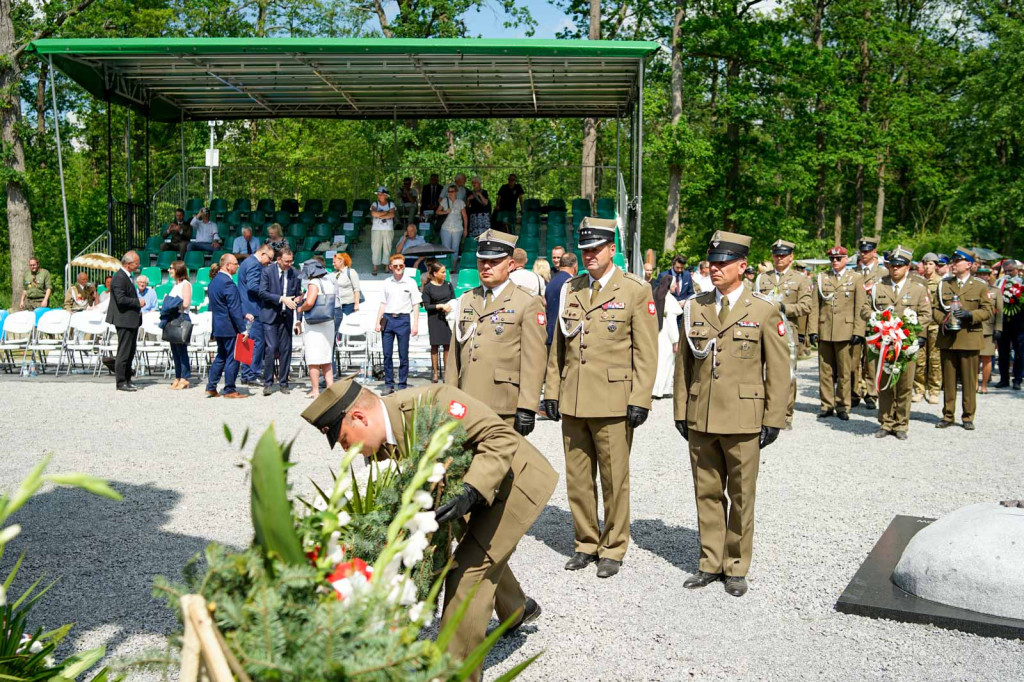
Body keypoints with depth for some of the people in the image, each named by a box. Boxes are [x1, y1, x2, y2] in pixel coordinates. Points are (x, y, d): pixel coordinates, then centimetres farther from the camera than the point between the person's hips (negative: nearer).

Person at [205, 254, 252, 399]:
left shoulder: (214, 281, 13)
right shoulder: (228, 283, -18)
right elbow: (234, 309, -20)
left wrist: (243, 315, 21)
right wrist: (242, 329, -18)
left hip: (217, 326, 9)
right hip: (229, 327, -9)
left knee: (221, 357, 18)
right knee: (232, 358, 0)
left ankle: (211, 388, 19)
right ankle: (229, 390, 6)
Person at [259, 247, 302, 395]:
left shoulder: (295, 273, 4)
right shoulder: (267, 271, -4)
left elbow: (298, 296, 8)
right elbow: (262, 292, -11)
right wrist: (282, 299, -20)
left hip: (286, 316, 3)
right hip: (270, 315, -3)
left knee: (286, 350, 5)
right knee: (271, 348, -9)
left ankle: (283, 383, 14)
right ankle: (268, 383, 0)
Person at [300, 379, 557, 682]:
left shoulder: (432, 402, -35)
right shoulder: (381, 445, -9)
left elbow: (501, 437, -33)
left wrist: (471, 492, -44)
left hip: (517, 479, -9)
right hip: (479, 486, 9)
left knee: (467, 570, -14)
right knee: (485, 553, 30)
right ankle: (517, 609, 61)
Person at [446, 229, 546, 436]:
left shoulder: (528, 303, 0)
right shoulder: (466, 301, 17)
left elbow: (534, 361, -6)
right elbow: (455, 355, 17)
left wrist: (527, 408, -12)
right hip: (466, 407, 5)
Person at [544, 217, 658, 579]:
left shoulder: (636, 290, -2)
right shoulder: (570, 289, 12)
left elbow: (646, 352, -5)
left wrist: (639, 399, -11)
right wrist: (551, 392, 9)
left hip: (612, 402, -5)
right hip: (572, 401, 5)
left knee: (614, 480, 5)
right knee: (577, 479, 11)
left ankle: (613, 548, 20)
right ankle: (586, 543, 27)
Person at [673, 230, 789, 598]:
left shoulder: (764, 310, -2)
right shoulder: (694, 308, 7)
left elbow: (778, 369, -2)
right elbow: (683, 363, 11)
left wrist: (773, 420, -5)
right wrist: (681, 411, 7)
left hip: (743, 420, -3)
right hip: (700, 419, 3)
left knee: (741, 496, 7)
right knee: (707, 493, 11)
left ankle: (736, 567, 22)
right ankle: (710, 563, 24)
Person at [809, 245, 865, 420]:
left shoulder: (855, 279, 7)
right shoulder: (821, 278, 12)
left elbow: (860, 308, 2)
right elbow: (815, 306, 7)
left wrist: (858, 331, -6)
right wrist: (813, 330, 0)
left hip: (845, 332, -2)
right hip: (824, 332, 2)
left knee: (844, 372, 2)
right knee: (825, 371, 5)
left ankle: (843, 406, 11)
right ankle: (827, 405, 14)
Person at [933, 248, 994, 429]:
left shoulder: (980, 286, 5)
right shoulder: (944, 285, 11)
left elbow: (988, 310, 2)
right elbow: (935, 309, 11)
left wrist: (970, 315, -15)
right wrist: (944, 321, -8)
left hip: (969, 339, -2)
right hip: (947, 338, 2)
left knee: (969, 380, 2)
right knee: (948, 380, 6)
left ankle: (968, 417, 11)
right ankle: (948, 416, 14)